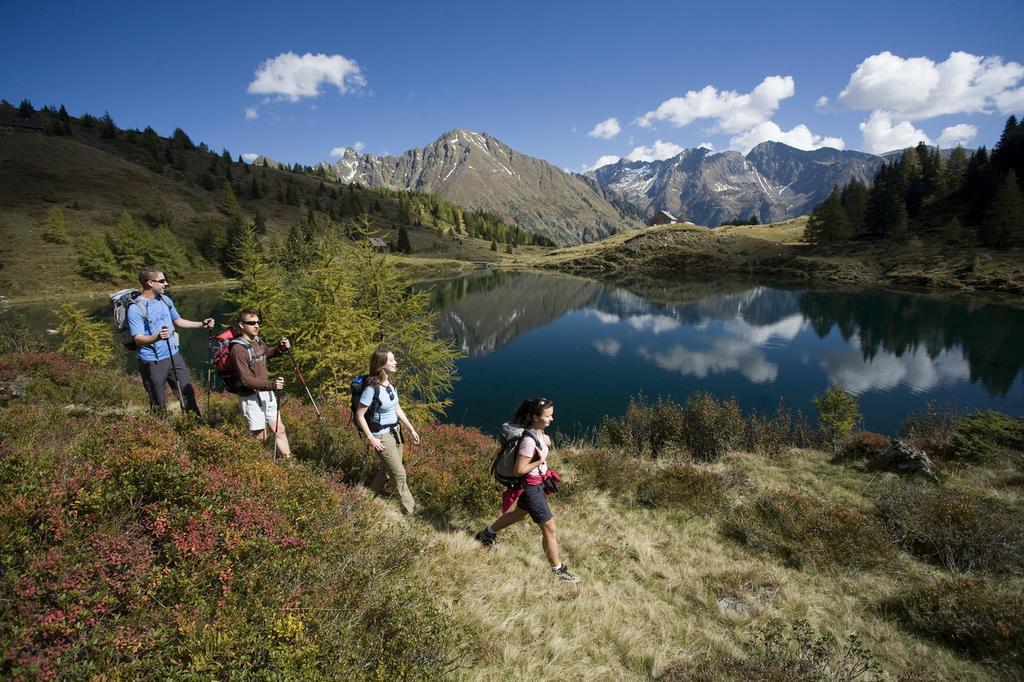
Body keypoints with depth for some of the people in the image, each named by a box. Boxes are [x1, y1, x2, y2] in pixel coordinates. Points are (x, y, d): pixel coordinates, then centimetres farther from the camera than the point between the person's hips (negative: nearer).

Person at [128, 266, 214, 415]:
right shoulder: (136, 309, -16)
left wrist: (201, 324, 11)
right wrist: (156, 337, -40)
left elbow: (178, 321, 20)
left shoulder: (165, 300, 6)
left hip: (174, 356, 6)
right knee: (159, 405, 6)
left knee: (188, 393, 13)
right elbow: (138, 340, -21)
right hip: (152, 362, -6)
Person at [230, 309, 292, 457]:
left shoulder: (257, 340, 5)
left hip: (267, 394, 8)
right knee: (260, 437, 3)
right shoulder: (238, 349, -20)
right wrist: (271, 385, -35)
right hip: (251, 398, -8)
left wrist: (281, 348, 8)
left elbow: (268, 353, 29)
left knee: (279, 429, 13)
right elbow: (246, 380, -24)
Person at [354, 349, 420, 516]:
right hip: (381, 436, -8)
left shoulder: (391, 384, 0)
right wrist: (371, 439, -18)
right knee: (399, 474, 1)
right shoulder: (372, 388, -24)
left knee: (388, 470, 20)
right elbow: (359, 415, -17)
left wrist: (411, 429, 12)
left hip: (395, 432, 8)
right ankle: (410, 510, 17)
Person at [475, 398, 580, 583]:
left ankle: (487, 533, 52)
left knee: (519, 514, 32)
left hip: (537, 484, 10)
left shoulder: (539, 432, -5)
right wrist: (541, 460, -27)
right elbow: (519, 469, -26)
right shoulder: (529, 440, -32)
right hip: (531, 488, -10)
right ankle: (558, 569, 23)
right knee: (550, 530, 4)